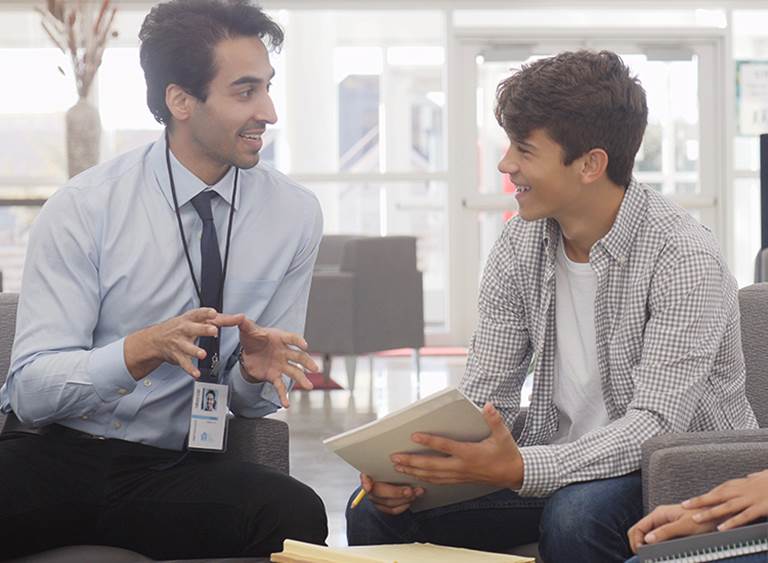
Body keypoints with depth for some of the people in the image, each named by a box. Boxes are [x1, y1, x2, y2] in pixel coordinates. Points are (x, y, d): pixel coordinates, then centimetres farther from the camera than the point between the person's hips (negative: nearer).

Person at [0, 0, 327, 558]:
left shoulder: (295, 213, 0)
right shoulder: (83, 208, -7)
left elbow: (255, 399, 8)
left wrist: (257, 370, -16)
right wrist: (143, 350, -28)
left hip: (177, 469, 3)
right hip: (56, 455, -3)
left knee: (296, 514, -30)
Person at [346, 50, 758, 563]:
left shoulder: (683, 259, -19)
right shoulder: (519, 247, 1)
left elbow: (657, 427, -26)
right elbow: (483, 396, 2)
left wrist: (519, 468, -40)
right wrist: (413, 465, -20)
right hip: (558, 466, 5)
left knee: (575, 516, -36)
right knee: (379, 512, -13)